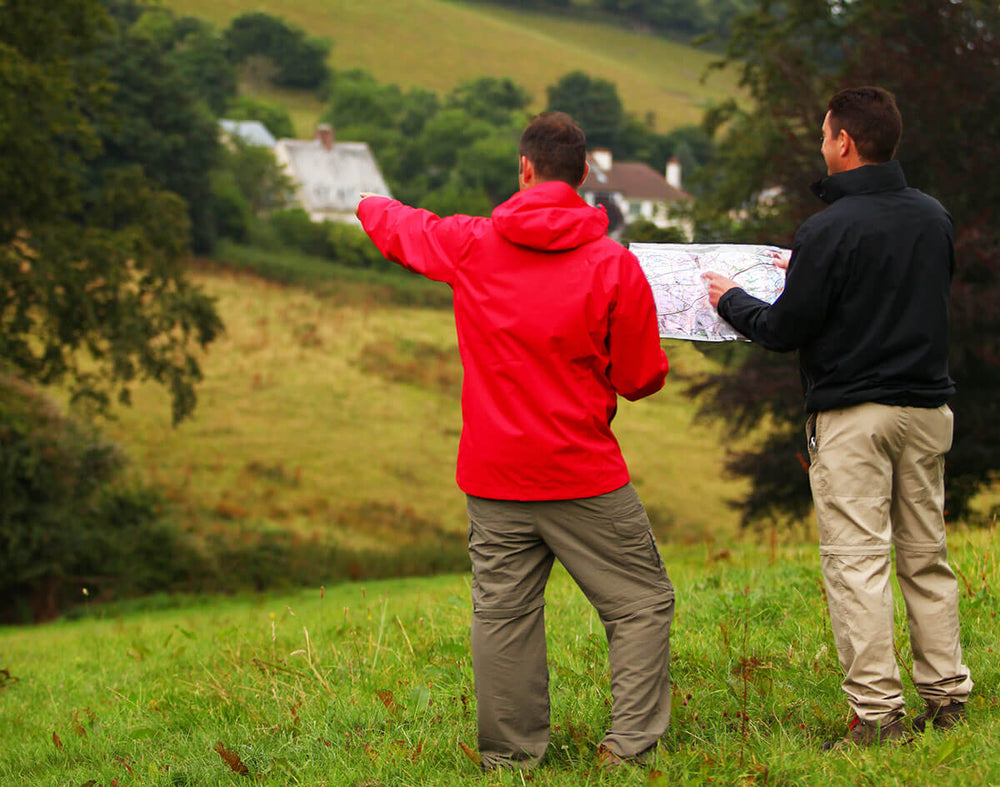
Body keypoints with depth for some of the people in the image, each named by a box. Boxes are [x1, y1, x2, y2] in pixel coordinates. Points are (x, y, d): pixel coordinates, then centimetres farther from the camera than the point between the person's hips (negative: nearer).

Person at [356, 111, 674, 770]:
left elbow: (399, 227, 22)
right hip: (584, 476, -3)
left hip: (494, 477, 3)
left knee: (504, 612, 10)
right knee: (642, 603, 6)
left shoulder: (470, 245, 0)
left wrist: (369, 204, 45)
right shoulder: (616, 266, -9)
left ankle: (510, 753, 14)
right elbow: (642, 379, -4)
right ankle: (630, 744, 1)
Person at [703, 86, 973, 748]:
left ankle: (878, 713, -8)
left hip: (853, 416, -7)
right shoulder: (934, 216, 8)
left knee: (858, 562, -5)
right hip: (927, 405, 7)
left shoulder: (830, 229, -14)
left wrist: (731, 300, 11)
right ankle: (947, 694, 17)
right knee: (927, 557, 14)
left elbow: (784, 332, -10)